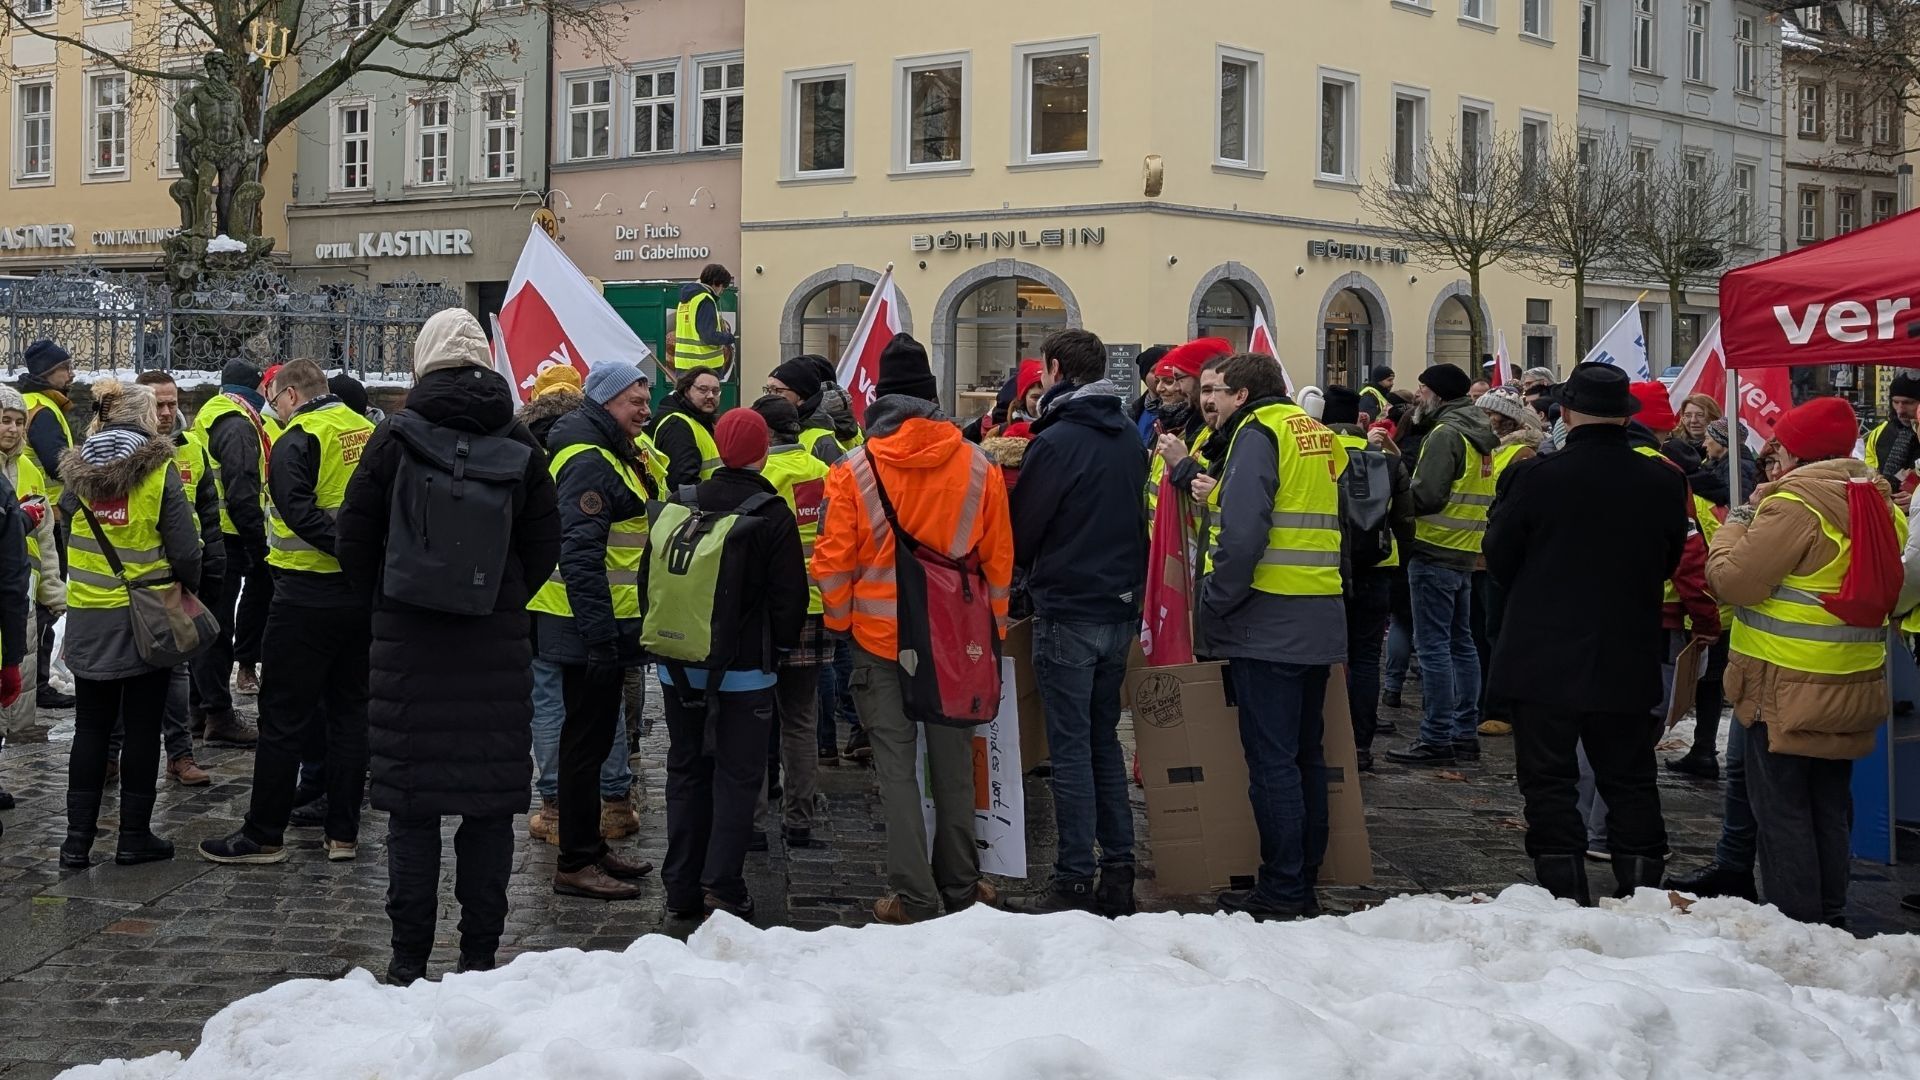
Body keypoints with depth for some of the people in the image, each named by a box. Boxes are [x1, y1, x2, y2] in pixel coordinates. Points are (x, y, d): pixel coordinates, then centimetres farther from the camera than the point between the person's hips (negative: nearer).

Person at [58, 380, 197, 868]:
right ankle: (134, 837, 11)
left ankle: (78, 838, 10)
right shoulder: (159, 471, -11)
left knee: (91, 727, 10)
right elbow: (185, 550, -13)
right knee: (142, 728, 6)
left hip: (88, 621, 4)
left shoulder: (76, 471, 1)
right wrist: (188, 588, 7)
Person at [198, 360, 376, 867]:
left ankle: (263, 835, 7)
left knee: (284, 717, 1)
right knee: (350, 710, 13)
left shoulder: (298, 439, -11)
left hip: (308, 593, -7)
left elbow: (297, 509, -25)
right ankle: (343, 832, 16)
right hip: (363, 594, 7)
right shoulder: (369, 431, 10)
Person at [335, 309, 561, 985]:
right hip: (497, 644, 2)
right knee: (489, 802, 6)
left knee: (412, 806, 3)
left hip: (408, 642, -1)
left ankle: (409, 959, 6)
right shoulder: (519, 444, 3)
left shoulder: (395, 437, -4)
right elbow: (544, 542, 6)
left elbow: (354, 536, -1)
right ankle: (480, 954, 10)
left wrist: (380, 603, 12)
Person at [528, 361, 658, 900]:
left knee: (593, 736, 16)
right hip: (591, 626, -11)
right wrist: (598, 636, -27)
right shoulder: (589, 461, -17)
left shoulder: (614, 456, 17)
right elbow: (581, 554, -24)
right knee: (587, 739, -5)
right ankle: (575, 864, 0)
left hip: (604, 623, 11)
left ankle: (590, 847, 26)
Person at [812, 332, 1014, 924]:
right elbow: (999, 558, 3)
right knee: (953, 763, 13)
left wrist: (840, 621, 10)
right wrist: (991, 630, 14)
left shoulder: (855, 469, -8)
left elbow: (834, 560, -6)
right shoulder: (979, 466, -3)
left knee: (896, 765, 4)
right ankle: (960, 887, 23)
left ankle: (914, 896, 4)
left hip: (881, 636, -2)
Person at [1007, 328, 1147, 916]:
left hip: (1068, 613, -7)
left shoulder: (1057, 442, -15)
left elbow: (1020, 530, -8)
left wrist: (1036, 570, 10)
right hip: (1122, 610, 7)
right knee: (1104, 740, 14)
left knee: (1071, 747, -3)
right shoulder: (1128, 437, 7)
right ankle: (1118, 873, 16)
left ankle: (1075, 883, -2)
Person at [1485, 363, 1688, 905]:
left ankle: (1566, 899, 4)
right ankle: (1642, 892, 16)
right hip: (1628, 665, 3)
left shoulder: (1534, 476, -14)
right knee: (1630, 782, 14)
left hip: (1542, 661, -3)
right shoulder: (1664, 481, -4)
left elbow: (1498, 559, -3)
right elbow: (1670, 560, 9)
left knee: (1549, 783, 5)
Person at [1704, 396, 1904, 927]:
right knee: (1829, 808, 17)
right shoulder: (1876, 500, 8)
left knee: (1782, 810, 0)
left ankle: (1793, 925, 1)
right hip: (1855, 685, 8)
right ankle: (1830, 919, 24)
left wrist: (1736, 523, -1)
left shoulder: (1794, 505, -17)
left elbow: (1734, 580, -19)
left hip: (1789, 687, -8)